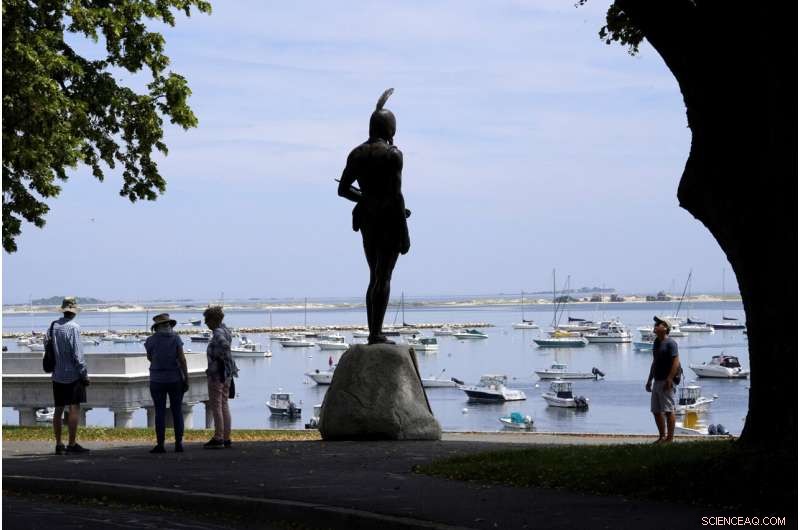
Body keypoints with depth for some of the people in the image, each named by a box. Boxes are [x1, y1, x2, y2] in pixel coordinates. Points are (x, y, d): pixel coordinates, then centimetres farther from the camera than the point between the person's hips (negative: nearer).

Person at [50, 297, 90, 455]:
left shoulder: (53, 326, 6)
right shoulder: (73, 327, -13)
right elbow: (77, 354, -15)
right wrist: (84, 374, -10)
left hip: (57, 375, 7)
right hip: (72, 375, -7)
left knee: (59, 409, 10)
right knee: (74, 409, -5)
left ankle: (59, 444, 12)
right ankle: (72, 444, -8)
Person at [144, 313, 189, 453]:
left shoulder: (150, 340, -3)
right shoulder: (176, 338, -4)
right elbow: (182, 359, -7)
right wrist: (186, 379, -3)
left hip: (157, 380, -1)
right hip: (175, 379, 1)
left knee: (160, 412, 1)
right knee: (177, 411, 6)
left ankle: (160, 445, -3)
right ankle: (179, 443, 2)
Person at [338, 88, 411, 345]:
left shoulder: (357, 153, 7)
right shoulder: (393, 154, -12)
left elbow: (343, 189, 10)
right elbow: (396, 194, -16)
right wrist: (404, 232, -12)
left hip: (367, 218, 6)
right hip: (389, 218, -6)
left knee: (375, 276, 14)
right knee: (384, 277, -4)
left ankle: (373, 332, 12)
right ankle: (377, 333, -9)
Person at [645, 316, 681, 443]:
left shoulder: (670, 343, -12)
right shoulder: (656, 342, 15)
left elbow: (676, 362, -18)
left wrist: (669, 379, -23)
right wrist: (649, 380, 22)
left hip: (666, 382, -9)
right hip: (657, 381, 9)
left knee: (668, 411, -5)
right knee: (656, 411, 12)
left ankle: (669, 438, -2)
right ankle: (662, 436, 21)